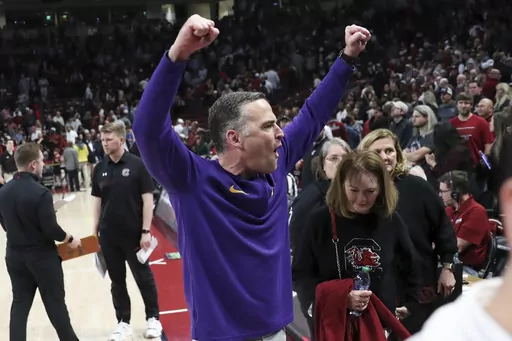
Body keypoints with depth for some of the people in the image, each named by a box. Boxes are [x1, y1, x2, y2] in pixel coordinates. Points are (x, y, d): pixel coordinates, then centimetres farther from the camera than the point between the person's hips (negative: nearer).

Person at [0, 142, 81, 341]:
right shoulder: (40, 192, -22)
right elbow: (51, 229, -21)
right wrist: (70, 240, -4)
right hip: (42, 256, -6)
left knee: (20, 305, 11)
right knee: (55, 303, 8)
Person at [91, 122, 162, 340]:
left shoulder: (137, 165, -8)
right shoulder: (100, 169, 4)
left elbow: (147, 200, -8)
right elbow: (98, 201, 10)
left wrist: (146, 231, -13)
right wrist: (95, 232, 7)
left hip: (134, 234, -4)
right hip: (109, 235, 4)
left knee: (143, 277, 7)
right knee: (117, 280, 11)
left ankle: (153, 318, 23)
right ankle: (123, 322, 22)